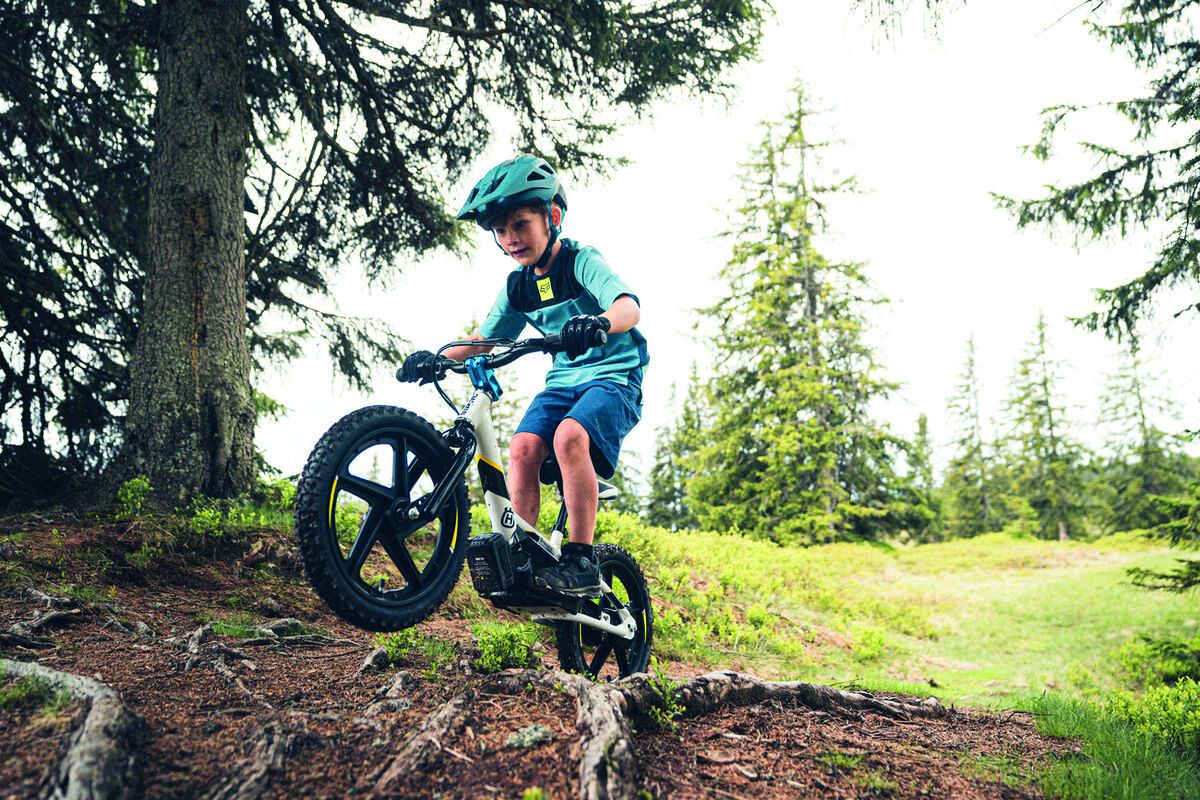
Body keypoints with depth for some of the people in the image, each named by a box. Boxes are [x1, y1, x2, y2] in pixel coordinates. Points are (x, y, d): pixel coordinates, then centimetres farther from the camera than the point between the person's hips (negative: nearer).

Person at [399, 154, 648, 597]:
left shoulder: (581, 261, -11)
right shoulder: (517, 285, 9)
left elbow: (629, 306, -27)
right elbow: (484, 336, 14)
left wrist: (598, 322, -51)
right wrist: (437, 357, -5)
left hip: (614, 376, -6)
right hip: (563, 379, 6)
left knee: (569, 437, -33)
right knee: (523, 447, -21)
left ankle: (581, 562, -26)